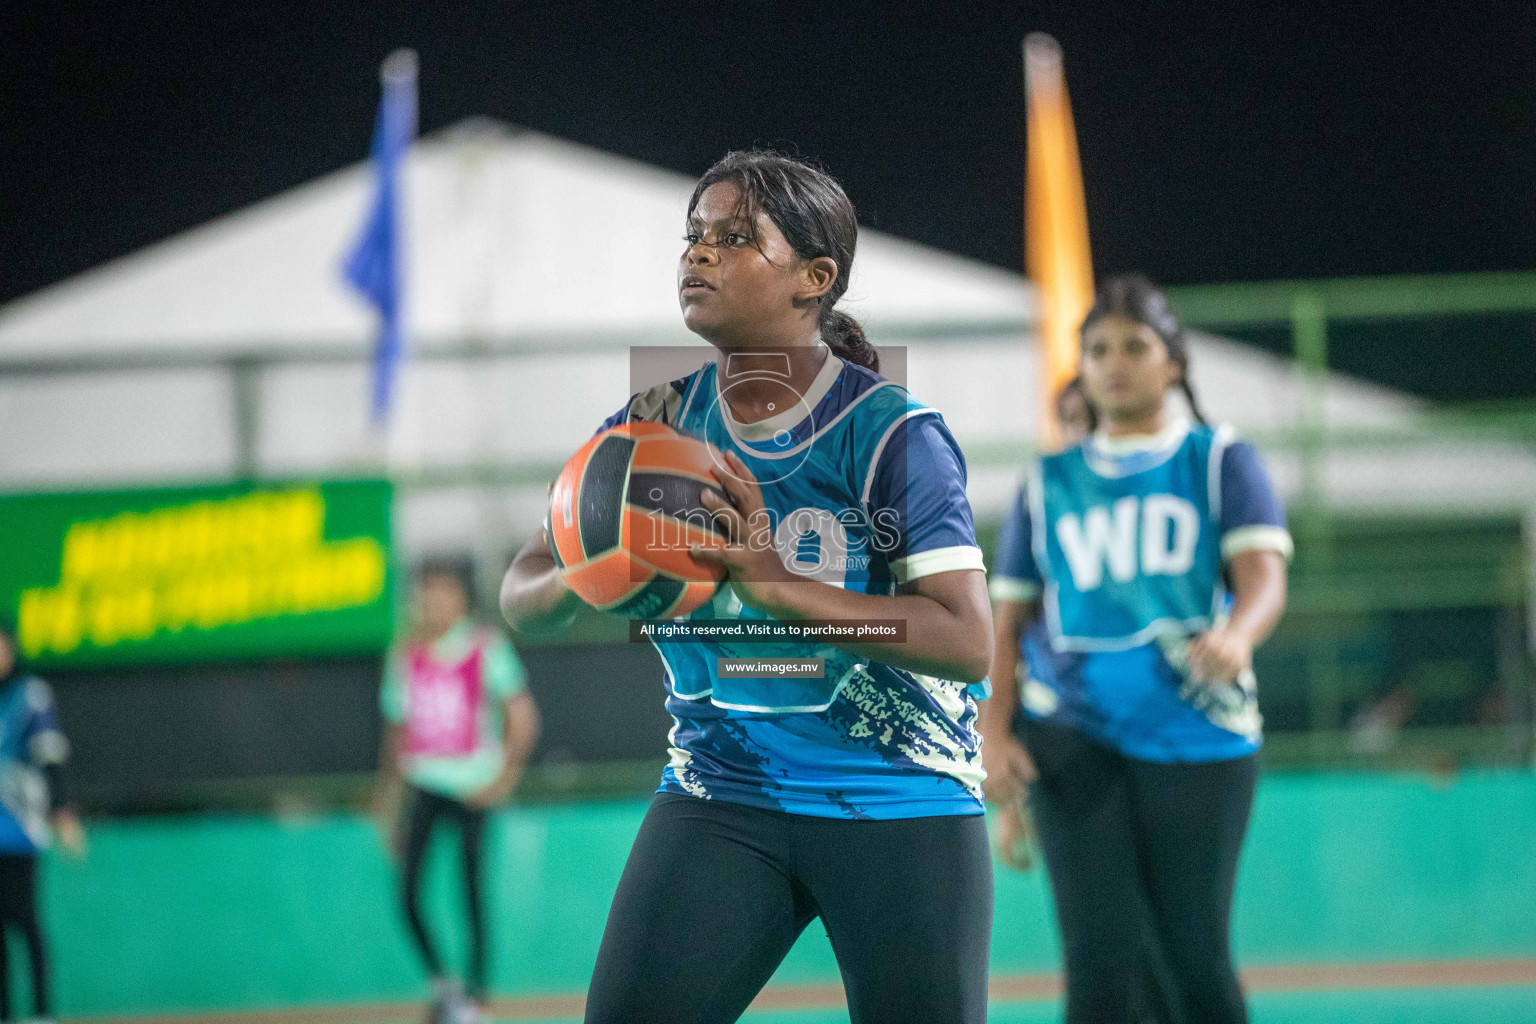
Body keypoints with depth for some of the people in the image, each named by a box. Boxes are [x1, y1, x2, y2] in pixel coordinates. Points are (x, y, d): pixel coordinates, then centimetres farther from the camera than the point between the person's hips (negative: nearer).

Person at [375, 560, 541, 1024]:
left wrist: (505, 773, -11)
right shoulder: (406, 657, 7)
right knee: (408, 894, -6)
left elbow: (522, 716, -3)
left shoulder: (487, 649, -4)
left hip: (474, 788, -3)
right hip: (423, 785, 3)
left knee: (471, 893, -5)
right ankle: (440, 984, 12)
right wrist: (388, 801, 15)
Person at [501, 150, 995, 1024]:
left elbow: (968, 642, -20)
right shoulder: (655, 424, 2)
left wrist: (776, 585, -30)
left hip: (899, 810, -3)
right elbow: (522, 596, 5)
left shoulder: (892, 433, -13)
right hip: (720, 798, 3)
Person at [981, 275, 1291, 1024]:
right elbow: (1007, 622, 15)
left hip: (1197, 734, -1)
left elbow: (1264, 576, -5)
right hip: (1074, 734, 1)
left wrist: (1236, 634, -29)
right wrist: (993, 736, -1)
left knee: (1197, 956, 1)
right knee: (1099, 956, -10)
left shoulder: (1219, 459, 10)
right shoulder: (1049, 484, 16)